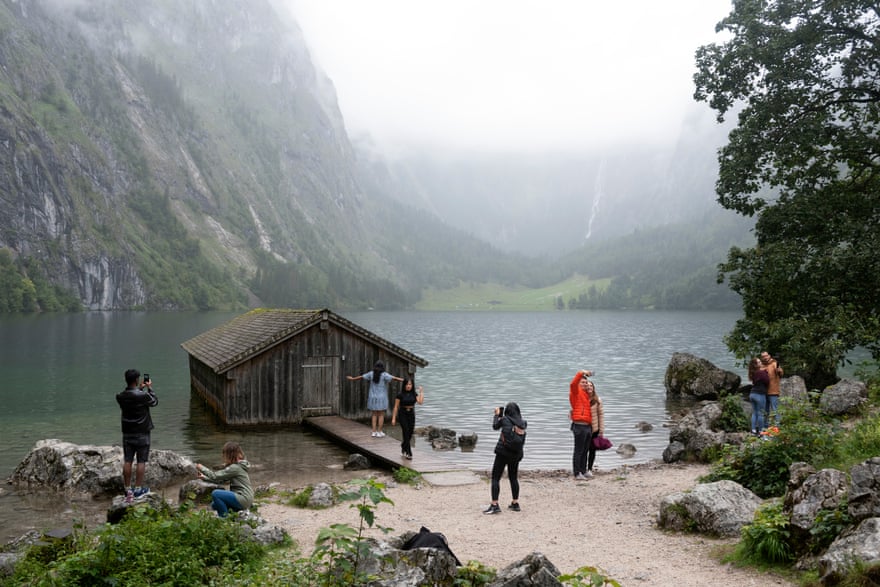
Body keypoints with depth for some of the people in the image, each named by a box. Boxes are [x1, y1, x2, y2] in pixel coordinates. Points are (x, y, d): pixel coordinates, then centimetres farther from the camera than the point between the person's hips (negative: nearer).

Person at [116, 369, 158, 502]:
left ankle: (128, 489, 15)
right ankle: (138, 488, 9)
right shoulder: (143, 396, -20)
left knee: (127, 461, 9)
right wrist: (149, 388, 8)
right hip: (142, 433, -4)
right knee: (141, 461, 5)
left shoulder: (120, 396, -5)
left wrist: (139, 389, 17)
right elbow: (155, 402, -1)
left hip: (127, 433, 5)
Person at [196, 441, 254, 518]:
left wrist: (202, 468, -1)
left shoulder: (235, 467, -18)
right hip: (244, 498, 10)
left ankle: (225, 518, -6)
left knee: (215, 493, -17)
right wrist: (205, 477, 11)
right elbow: (222, 479, 16)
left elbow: (215, 476, -14)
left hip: (244, 499, -10)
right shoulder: (237, 465, 12)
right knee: (214, 505, 15)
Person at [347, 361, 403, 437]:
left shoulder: (372, 373, 0)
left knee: (374, 414, 11)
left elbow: (361, 377, 11)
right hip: (382, 398, -4)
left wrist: (352, 379, 27)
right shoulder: (384, 375, -13)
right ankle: (379, 432, 1)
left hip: (373, 398, 4)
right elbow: (394, 378, -24)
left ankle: (374, 432, 8)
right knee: (381, 415, 3)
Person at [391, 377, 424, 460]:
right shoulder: (400, 395, -7)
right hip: (403, 415, -4)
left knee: (410, 435, 8)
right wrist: (393, 418, -7)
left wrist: (421, 392, -9)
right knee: (406, 434, -9)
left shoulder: (414, 394, 3)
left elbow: (420, 402, -13)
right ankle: (409, 453, -5)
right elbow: (396, 407, -4)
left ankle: (403, 450, 31)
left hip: (411, 414, 4)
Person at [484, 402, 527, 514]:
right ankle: (515, 503, 25)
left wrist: (497, 414, 25)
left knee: (495, 478, 0)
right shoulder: (523, 424, 1)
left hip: (503, 453, -5)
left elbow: (495, 426, 9)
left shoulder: (505, 420, -8)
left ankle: (494, 505, -7)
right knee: (513, 478, 20)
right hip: (516, 454, 5)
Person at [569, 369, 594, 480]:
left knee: (585, 451, 13)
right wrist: (582, 373, -24)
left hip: (588, 426, 8)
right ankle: (577, 473, -5)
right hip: (580, 426, -8)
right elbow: (573, 384, -22)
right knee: (578, 451, -6)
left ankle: (583, 471, 20)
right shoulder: (576, 392, 0)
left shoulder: (587, 395, 22)